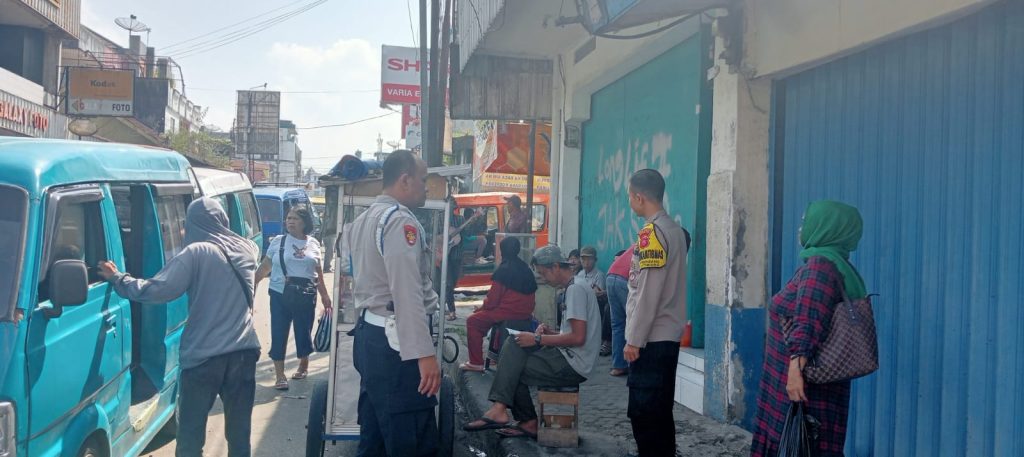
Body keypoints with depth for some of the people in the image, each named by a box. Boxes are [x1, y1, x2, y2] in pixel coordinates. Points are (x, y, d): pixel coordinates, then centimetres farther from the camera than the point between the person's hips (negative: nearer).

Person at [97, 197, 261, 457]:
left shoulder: (196, 253, -9)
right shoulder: (247, 249, 7)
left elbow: (156, 290, -14)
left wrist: (117, 279, 0)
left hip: (204, 355, -5)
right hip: (244, 351, 5)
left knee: (190, 436, 6)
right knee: (239, 433, 10)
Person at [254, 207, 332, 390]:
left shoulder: (313, 244, 5)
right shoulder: (278, 242, 1)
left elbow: (318, 272, 13)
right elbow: (264, 267, 4)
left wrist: (325, 295, 14)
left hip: (306, 297, 1)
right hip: (280, 295, -1)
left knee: (304, 332, 10)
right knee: (279, 334, -2)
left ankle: (303, 366, 34)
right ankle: (280, 375, 7)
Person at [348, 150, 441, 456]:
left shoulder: (364, 218, 16)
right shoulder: (400, 220, -14)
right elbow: (407, 293, -23)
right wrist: (424, 353, -25)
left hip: (368, 333, 10)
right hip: (395, 341, -10)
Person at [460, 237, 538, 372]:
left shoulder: (503, 270, -14)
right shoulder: (525, 267, 10)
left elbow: (493, 299, -14)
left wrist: (482, 307, 9)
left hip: (509, 311, -9)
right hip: (525, 313, 9)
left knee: (473, 321, 4)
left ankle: (476, 363, 0)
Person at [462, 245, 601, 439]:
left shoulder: (576, 289, -15)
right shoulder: (576, 287, 17)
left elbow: (578, 338, -24)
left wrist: (538, 339, -17)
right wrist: (549, 333, 6)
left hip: (572, 366, -10)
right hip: (567, 357, 10)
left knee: (511, 370, -3)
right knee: (513, 345, 0)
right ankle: (500, 409, -3)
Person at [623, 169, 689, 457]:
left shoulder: (652, 233, -15)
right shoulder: (675, 230, 13)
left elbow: (648, 293, -19)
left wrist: (634, 339, -15)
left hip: (651, 338, -9)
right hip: (667, 336, 9)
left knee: (643, 412, -5)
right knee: (660, 410, 15)